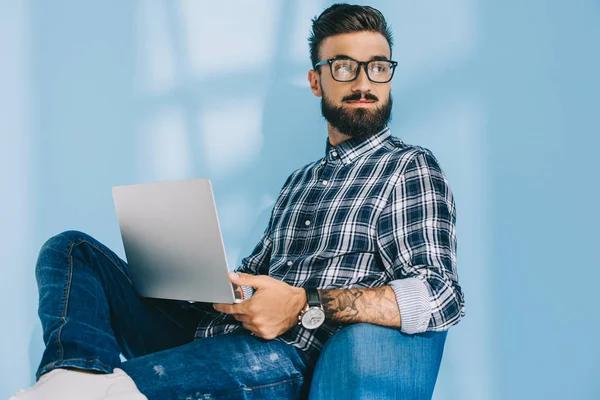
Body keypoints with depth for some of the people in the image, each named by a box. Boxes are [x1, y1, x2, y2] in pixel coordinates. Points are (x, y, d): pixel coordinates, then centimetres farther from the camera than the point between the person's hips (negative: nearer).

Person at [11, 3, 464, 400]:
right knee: (73, 249, -3)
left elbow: (443, 296, -11)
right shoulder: (299, 181, 27)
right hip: (207, 335, 8)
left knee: (268, 359, -44)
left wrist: (307, 306, -21)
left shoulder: (409, 167, 4)